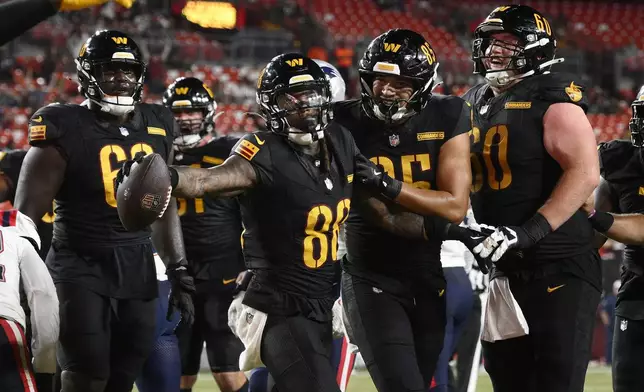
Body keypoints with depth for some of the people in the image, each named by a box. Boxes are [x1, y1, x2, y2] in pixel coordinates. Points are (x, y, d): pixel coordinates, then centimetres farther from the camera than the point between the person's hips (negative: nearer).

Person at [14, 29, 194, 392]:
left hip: (138, 267, 5)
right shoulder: (65, 129, -10)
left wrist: (178, 271, 15)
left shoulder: (157, 127, 7)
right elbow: (27, 212, -7)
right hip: (81, 267, -5)